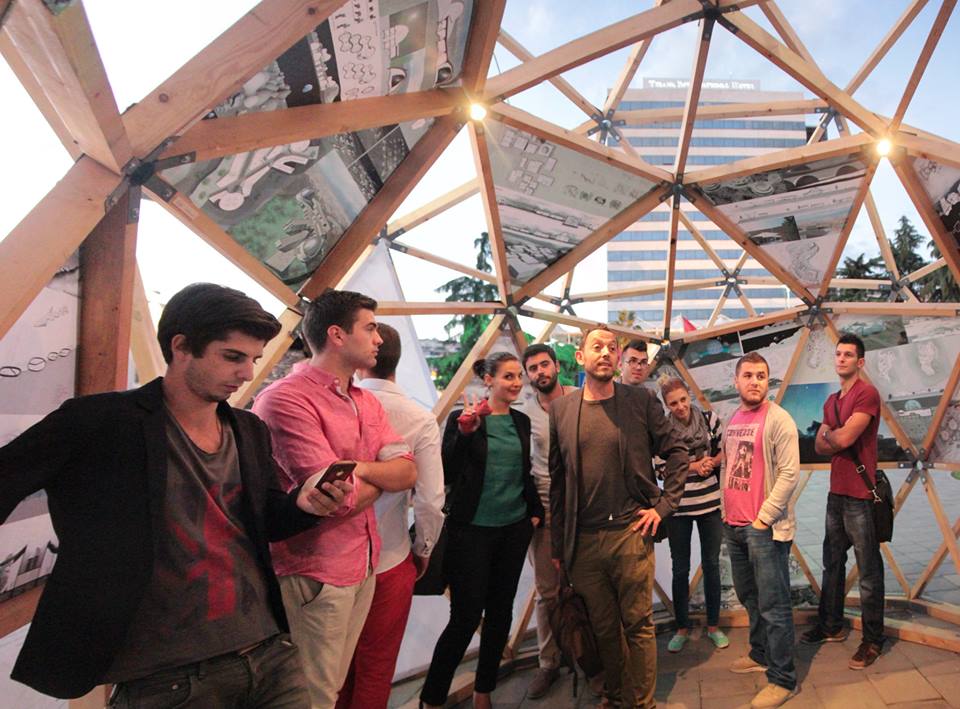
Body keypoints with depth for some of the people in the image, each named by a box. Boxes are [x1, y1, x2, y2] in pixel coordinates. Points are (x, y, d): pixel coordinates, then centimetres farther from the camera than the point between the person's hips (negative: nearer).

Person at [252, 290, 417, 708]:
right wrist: (380, 478, -5)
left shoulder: (367, 402, 8)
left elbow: (408, 473, -1)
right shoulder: (287, 399, -19)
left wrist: (356, 467, -18)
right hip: (317, 574, -8)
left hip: (364, 565, 8)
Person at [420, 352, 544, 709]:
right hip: (473, 530, -5)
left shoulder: (522, 421, 7)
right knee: (466, 617, -2)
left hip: (514, 529, 6)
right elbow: (446, 473, -13)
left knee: (500, 612, 14)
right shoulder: (462, 417, -9)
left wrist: (535, 510, 11)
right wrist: (465, 431, -25)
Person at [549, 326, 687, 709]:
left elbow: (676, 452, 4)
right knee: (604, 627, 16)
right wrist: (557, 544, 8)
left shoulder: (641, 400, -3)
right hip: (583, 540, 2)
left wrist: (663, 505, -4)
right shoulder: (561, 408, 3)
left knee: (638, 624, 8)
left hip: (631, 533, -2)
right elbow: (557, 479, 6)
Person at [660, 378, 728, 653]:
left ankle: (713, 625, 30)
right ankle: (682, 628, 25)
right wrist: (695, 466, -18)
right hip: (678, 508, -1)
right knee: (680, 569, 9)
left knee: (711, 564, 13)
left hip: (710, 503, 2)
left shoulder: (708, 420, -3)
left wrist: (711, 463, -15)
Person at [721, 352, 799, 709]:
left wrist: (763, 519, -15)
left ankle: (783, 679, 15)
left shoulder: (778, 419, -11)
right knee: (749, 598, 20)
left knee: (773, 606, 1)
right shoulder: (732, 420, 11)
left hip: (765, 529, -7)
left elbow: (790, 473, -16)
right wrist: (726, 513, 13)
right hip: (733, 526, 7)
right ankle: (760, 654, 37)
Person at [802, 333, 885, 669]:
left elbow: (843, 439, -21)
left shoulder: (867, 394, -12)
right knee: (832, 564, 18)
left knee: (868, 571, 3)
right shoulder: (832, 401, 14)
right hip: (836, 492, 9)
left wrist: (829, 434, 0)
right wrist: (839, 438, -9)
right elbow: (820, 446, 10)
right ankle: (831, 626, 32)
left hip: (859, 496, -8)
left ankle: (872, 640, 17)